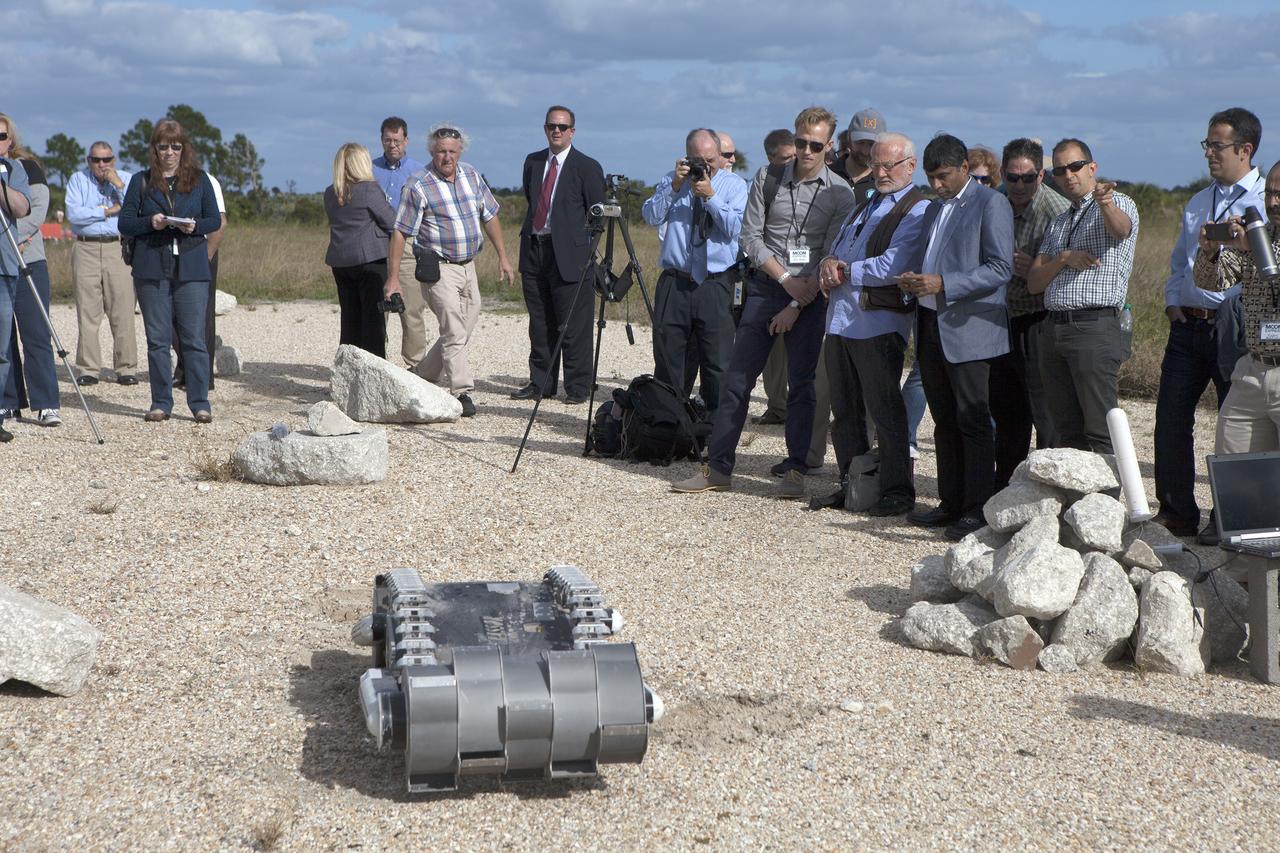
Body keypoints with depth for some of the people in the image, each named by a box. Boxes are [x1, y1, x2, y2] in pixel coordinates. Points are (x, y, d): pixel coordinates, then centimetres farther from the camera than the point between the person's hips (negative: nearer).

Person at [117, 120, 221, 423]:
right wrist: (149, 222, -12)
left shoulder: (199, 180, 9)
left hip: (191, 269, -1)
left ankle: (200, 403, 2)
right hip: (151, 269, 1)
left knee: (194, 339, -3)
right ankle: (161, 403, 11)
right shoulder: (141, 181, 9)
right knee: (157, 339, 3)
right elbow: (125, 223, 7)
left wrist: (195, 226, -11)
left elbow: (215, 220, 9)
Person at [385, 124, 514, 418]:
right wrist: (393, 277, -14)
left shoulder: (471, 175, 6)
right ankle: (462, 393, -9)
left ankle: (421, 376, 27)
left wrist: (503, 257, 13)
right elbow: (400, 232, -11)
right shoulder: (419, 186, -11)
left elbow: (489, 216, 15)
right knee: (454, 332, -13)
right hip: (439, 269, -7)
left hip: (468, 266, 7)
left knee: (463, 329, 12)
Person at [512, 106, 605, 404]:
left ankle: (577, 387, 3)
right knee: (540, 323, 11)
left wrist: (583, 244, -5)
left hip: (569, 254, -5)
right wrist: (529, 232, 16)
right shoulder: (533, 162, 14)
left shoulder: (587, 167, -2)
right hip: (534, 252, 5)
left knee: (574, 326, -4)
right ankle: (540, 382, 19)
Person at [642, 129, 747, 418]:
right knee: (668, 359, 7)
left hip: (716, 285, -2)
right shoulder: (672, 180, 11)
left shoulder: (735, 184, 5)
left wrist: (710, 196, -14)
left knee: (718, 363, -3)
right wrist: (674, 187, -11)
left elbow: (734, 228, -9)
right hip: (674, 283, 2)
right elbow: (651, 216, -2)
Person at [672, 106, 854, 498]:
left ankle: (795, 470, 8)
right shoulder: (767, 178, 3)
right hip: (765, 286, 2)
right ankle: (718, 467, 5)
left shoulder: (840, 194, -3)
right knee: (737, 378, 0)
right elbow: (751, 237, 1)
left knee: (801, 384, 1)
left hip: (809, 295, -2)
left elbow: (833, 258, -6)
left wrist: (797, 305, -11)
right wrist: (787, 279, -10)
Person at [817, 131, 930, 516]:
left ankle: (897, 492, 6)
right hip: (840, 320, 8)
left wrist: (843, 272, -8)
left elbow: (892, 267, -18)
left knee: (886, 411, -3)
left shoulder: (917, 210, -6)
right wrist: (830, 264, -3)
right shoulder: (864, 207, 21)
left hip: (879, 322, -8)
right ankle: (851, 485, 23)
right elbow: (836, 250, 21)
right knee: (844, 410, 12)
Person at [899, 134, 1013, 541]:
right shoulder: (934, 208, 19)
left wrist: (943, 284, -21)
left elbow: (1000, 269, -14)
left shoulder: (991, 203, -6)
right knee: (945, 423, 12)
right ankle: (951, 503, 18)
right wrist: (913, 281, 4)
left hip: (967, 328, -8)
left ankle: (977, 510, 1)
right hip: (930, 327, 8)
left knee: (973, 422, -3)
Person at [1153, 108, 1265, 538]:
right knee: (1170, 419, 4)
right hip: (1187, 325, 6)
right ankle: (1176, 512, 14)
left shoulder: (1266, 201, -4)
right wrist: (1172, 301, 11)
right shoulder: (1198, 203, 19)